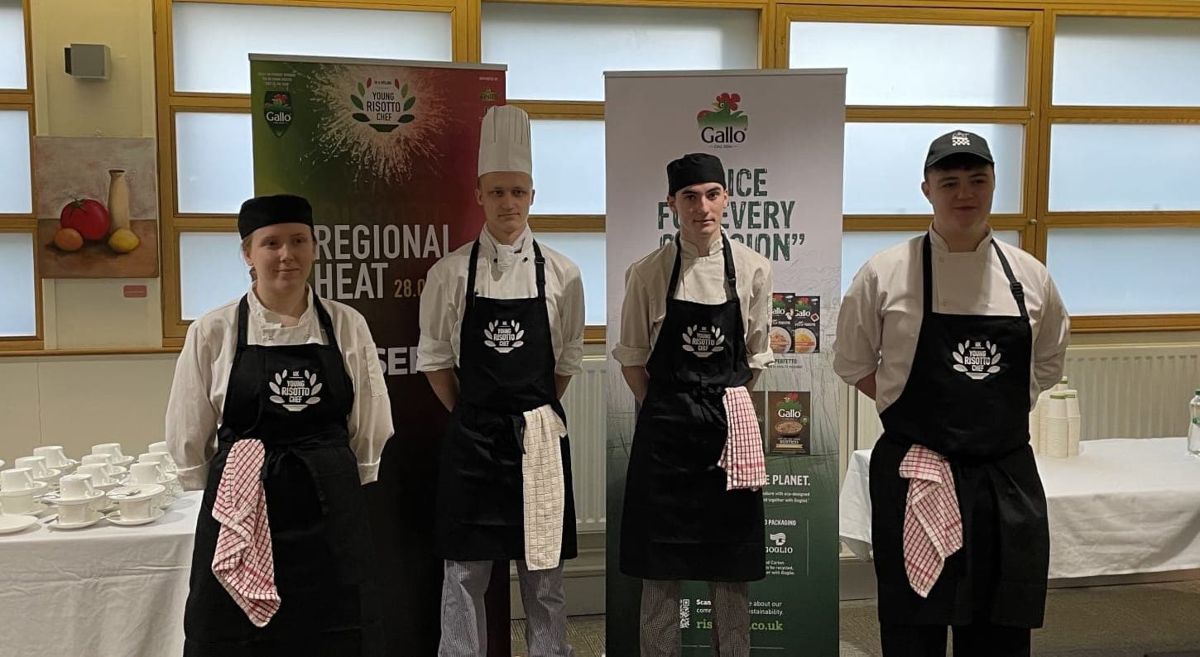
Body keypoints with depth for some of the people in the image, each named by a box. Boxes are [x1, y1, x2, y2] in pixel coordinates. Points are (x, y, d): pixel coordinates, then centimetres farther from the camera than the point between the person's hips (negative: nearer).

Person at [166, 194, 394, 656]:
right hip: (242, 520, -1)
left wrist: (329, 487, 11)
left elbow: (369, 433, 8)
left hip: (331, 519, 1)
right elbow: (189, 445, 5)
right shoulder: (213, 332, -3)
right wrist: (243, 492, 12)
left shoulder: (347, 326, 0)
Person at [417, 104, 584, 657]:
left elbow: (569, 357, 9)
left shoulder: (561, 274, 0)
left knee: (543, 568, 9)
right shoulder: (449, 274, -1)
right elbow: (434, 357, 6)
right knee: (464, 571, 6)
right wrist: (468, 415, 4)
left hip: (540, 435, 1)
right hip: (471, 435, 0)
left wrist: (536, 412, 7)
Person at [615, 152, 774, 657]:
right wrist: (663, 411, 1)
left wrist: (729, 407, 7)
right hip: (664, 430, -1)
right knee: (660, 566, 6)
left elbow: (755, 358, 9)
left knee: (731, 568, 9)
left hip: (730, 427, 1)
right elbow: (631, 358, 4)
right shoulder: (648, 273, -4)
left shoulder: (752, 269, 0)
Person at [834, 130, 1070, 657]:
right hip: (913, 479, -2)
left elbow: (1048, 363, 19)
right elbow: (852, 363, 6)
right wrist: (911, 407, -1)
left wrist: (999, 409, 7)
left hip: (1007, 478, 3)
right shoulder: (886, 274, -4)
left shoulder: (1029, 277, 5)